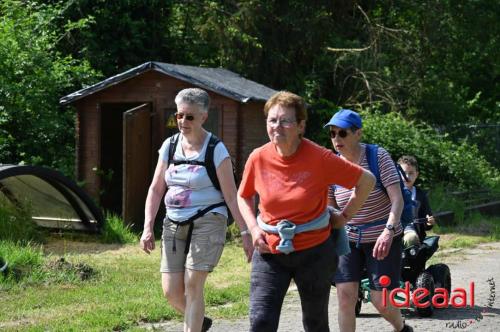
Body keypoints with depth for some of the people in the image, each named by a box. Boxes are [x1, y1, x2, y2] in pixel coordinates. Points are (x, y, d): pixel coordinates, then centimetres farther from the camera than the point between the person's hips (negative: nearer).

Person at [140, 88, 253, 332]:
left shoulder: (216, 150, -7)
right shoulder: (170, 145, 6)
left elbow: (231, 196, -8)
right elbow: (156, 188, 9)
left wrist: (245, 232, -11)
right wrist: (148, 227, 2)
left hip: (207, 222, -5)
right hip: (174, 223, 5)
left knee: (192, 286, -11)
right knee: (171, 291, 2)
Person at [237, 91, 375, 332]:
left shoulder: (320, 158, -14)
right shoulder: (258, 158, -6)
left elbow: (366, 180, -3)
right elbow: (244, 196, 13)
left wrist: (344, 216, -1)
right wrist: (254, 228, -2)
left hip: (314, 252, -1)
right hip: (270, 252, 1)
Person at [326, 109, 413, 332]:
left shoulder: (378, 157, -14)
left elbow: (397, 198, -21)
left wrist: (389, 230, -36)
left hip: (383, 238, -4)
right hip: (348, 239, 4)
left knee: (380, 301, -3)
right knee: (345, 296, -9)